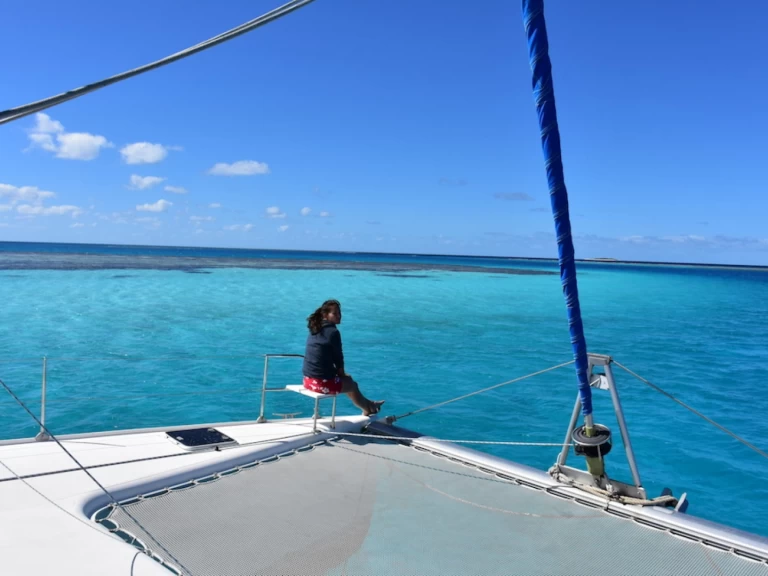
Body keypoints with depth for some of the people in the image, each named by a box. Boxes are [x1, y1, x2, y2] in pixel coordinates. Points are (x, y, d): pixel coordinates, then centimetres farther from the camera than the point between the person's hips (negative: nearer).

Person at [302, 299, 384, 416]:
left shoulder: (315, 329, 9)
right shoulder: (333, 332, -17)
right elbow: (338, 357, -9)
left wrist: (340, 374, 16)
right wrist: (342, 373, 11)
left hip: (308, 379, 8)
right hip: (323, 382, -8)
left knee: (346, 379, 30)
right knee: (351, 384, 20)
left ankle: (368, 405, 48)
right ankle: (368, 409, 43)